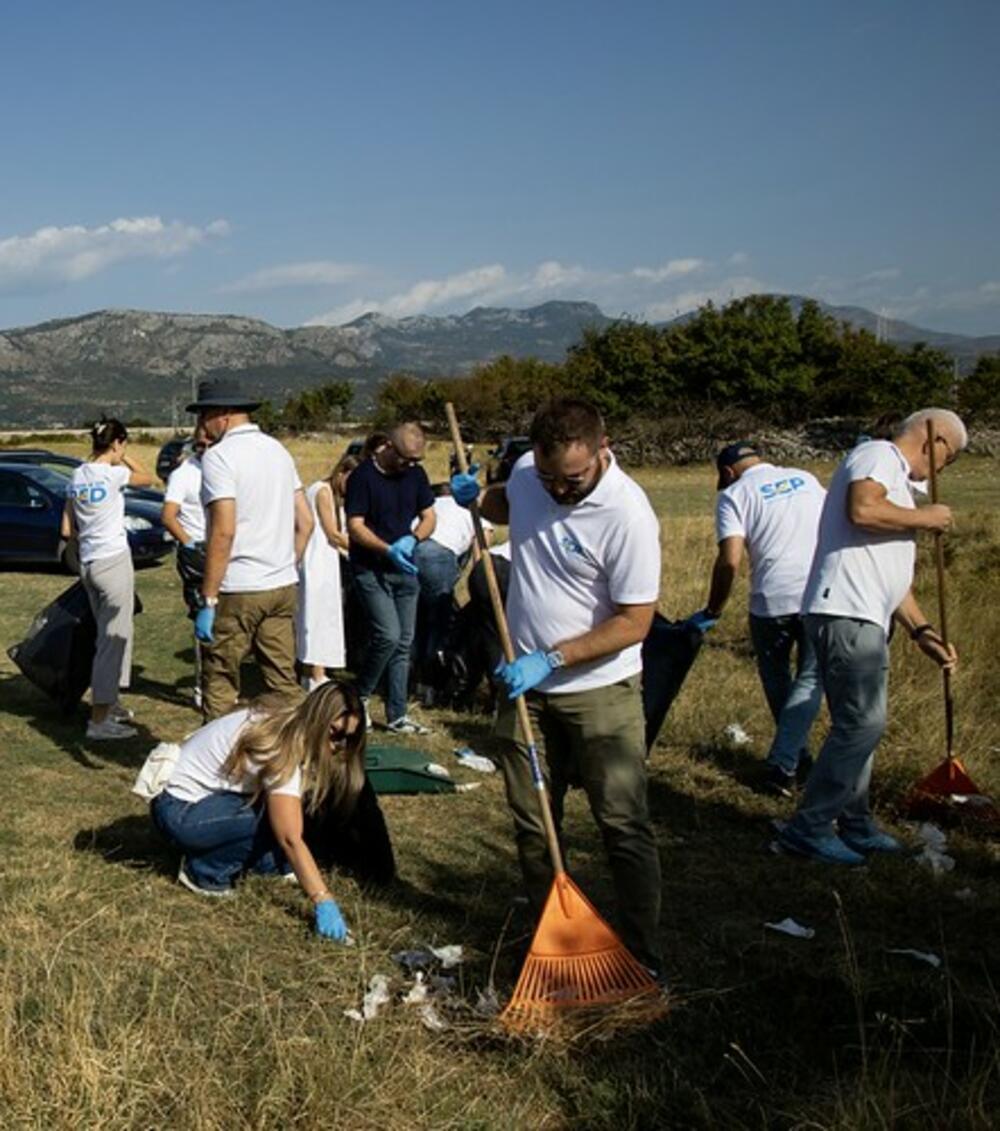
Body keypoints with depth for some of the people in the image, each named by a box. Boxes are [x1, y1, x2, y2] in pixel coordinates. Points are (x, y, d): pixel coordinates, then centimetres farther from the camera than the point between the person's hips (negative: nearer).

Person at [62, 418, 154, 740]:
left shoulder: (77, 476, 8)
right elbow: (147, 479, 7)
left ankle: (109, 704, 30)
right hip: (113, 562, -8)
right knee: (113, 639, -3)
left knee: (109, 636, 20)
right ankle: (99, 721, -2)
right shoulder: (113, 474, -13)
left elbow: (67, 531, 10)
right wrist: (124, 458, 15)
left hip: (88, 563, 8)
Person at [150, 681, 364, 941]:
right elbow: (290, 839, -32)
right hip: (178, 811, -8)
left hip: (207, 791, 8)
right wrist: (323, 902, -35)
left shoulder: (287, 721, -4)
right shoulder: (281, 752, -28)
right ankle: (204, 872, -8)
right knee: (276, 818, -24)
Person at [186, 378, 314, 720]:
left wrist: (209, 600, -16)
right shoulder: (278, 449, 13)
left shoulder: (219, 456, -9)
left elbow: (224, 531, -18)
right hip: (283, 587, 7)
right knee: (284, 681, 11)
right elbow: (305, 521, 14)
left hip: (239, 589, -7)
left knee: (220, 683, 2)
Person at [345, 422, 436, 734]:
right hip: (370, 569, -6)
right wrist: (389, 549, -27)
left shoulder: (416, 474, 6)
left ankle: (397, 715, 15)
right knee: (388, 635, -18)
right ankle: (360, 695, 5)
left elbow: (428, 517, 10)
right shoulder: (363, 477, -12)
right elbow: (355, 527, -15)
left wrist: (412, 539, -11)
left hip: (404, 569, 6)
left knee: (403, 643, 7)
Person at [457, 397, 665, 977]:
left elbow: (634, 622, -21)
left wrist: (551, 659, -23)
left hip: (600, 689, -6)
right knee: (532, 821, 14)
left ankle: (646, 959, 9)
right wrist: (477, 498, 2)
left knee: (624, 825, -2)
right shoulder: (528, 473, -3)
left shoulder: (627, 514, -23)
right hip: (526, 683, 6)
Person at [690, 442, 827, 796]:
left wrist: (713, 611, -2)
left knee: (777, 681, 19)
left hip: (772, 599, -2)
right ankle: (782, 766, -2)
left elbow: (730, 560, -10)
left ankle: (798, 758, 31)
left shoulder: (734, 494, 1)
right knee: (810, 680, 7)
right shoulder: (806, 478, 15)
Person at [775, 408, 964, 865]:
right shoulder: (878, 454, -2)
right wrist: (923, 518, -8)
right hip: (845, 614, -11)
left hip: (864, 621, 11)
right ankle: (808, 828, -5)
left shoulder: (897, 484, 27)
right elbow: (862, 510, -24)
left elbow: (891, 573, 29)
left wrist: (921, 631, 20)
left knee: (859, 724, 15)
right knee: (863, 723, -11)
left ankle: (854, 825, 25)